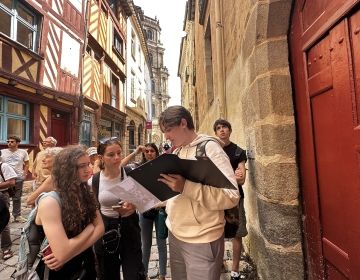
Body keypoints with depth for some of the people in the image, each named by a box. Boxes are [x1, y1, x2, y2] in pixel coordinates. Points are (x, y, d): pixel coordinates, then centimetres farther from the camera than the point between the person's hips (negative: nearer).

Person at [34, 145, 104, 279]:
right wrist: (89, 228, -17)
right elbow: (62, 254, -32)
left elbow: (100, 227, -9)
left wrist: (68, 252, -22)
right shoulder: (50, 202, -26)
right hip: (60, 271, -5)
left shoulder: (85, 194, -5)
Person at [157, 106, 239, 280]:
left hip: (201, 241, -7)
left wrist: (185, 187, -31)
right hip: (175, 234, 7)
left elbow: (231, 196, -23)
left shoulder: (209, 148, -14)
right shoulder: (176, 152, 8)